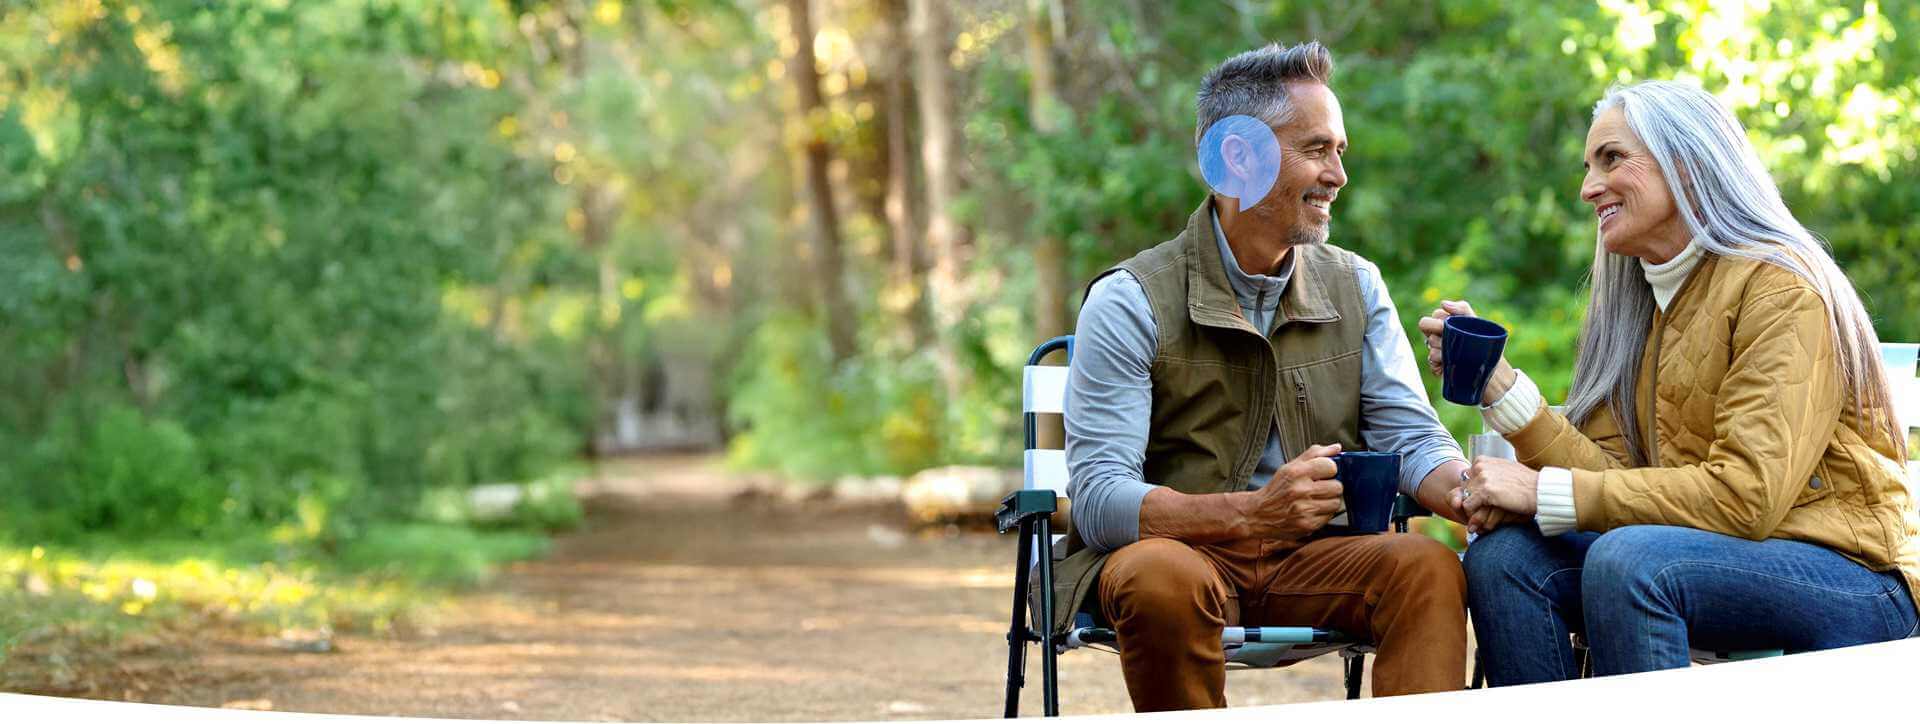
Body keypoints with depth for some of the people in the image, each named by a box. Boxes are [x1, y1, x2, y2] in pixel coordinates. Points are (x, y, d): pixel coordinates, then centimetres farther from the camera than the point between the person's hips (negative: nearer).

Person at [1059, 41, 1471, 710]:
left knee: (1428, 566, -25)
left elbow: (1410, 437, 2)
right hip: (1173, 548, -3)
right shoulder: (1130, 303, -7)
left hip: (1310, 556, 4)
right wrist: (1253, 513, -32)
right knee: (1162, 579, -37)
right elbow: (1098, 499, -16)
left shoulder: (1356, 286, 9)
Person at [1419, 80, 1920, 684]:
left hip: (1851, 577, -7)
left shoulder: (1781, 288, -12)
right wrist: (1491, 380, -8)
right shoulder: (1638, 303, 14)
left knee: (1627, 559, -32)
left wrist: (1547, 492, -20)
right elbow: (1616, 471, 2)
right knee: (1501, 554, -13)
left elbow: (1747, 497, -21)